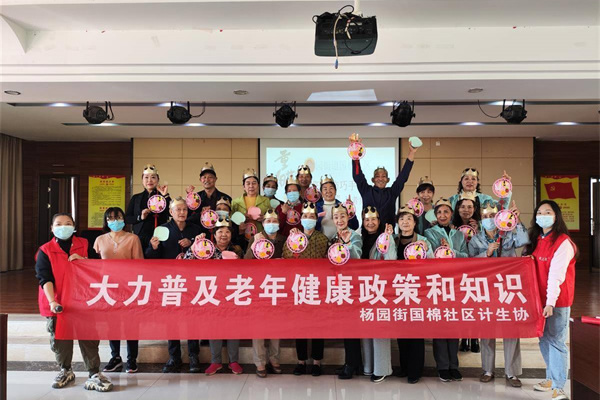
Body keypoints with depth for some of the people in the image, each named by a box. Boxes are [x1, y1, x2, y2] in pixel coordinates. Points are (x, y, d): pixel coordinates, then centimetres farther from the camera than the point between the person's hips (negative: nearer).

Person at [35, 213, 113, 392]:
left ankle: (94, 374, 6)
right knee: (60, 340, 10)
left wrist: (83, 260, -13)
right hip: (58, 305, 0)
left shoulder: (84, 245, 5)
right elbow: (45, 278, -10)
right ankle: (65, 371, 31)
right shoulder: (45, 251, -1)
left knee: (89, 338, 0)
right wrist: (52, 301, -22)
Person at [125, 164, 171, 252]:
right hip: (140, 238, 2)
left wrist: (166, 195, -11)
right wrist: (140, 217, -7)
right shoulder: (136, 198, 14)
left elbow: (171, 215, -8)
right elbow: (127, 219, 10)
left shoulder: (162, 197, 6)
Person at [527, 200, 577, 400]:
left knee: (556, 341, -5)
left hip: (557, 301, -7)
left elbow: (556, 275, -20)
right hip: (539, 299, 7)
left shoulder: (563, 242, -12)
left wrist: (551, 301, -25)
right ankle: (551, 378, 28)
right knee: (544, 340, 14)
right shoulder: (536, 240, 11)